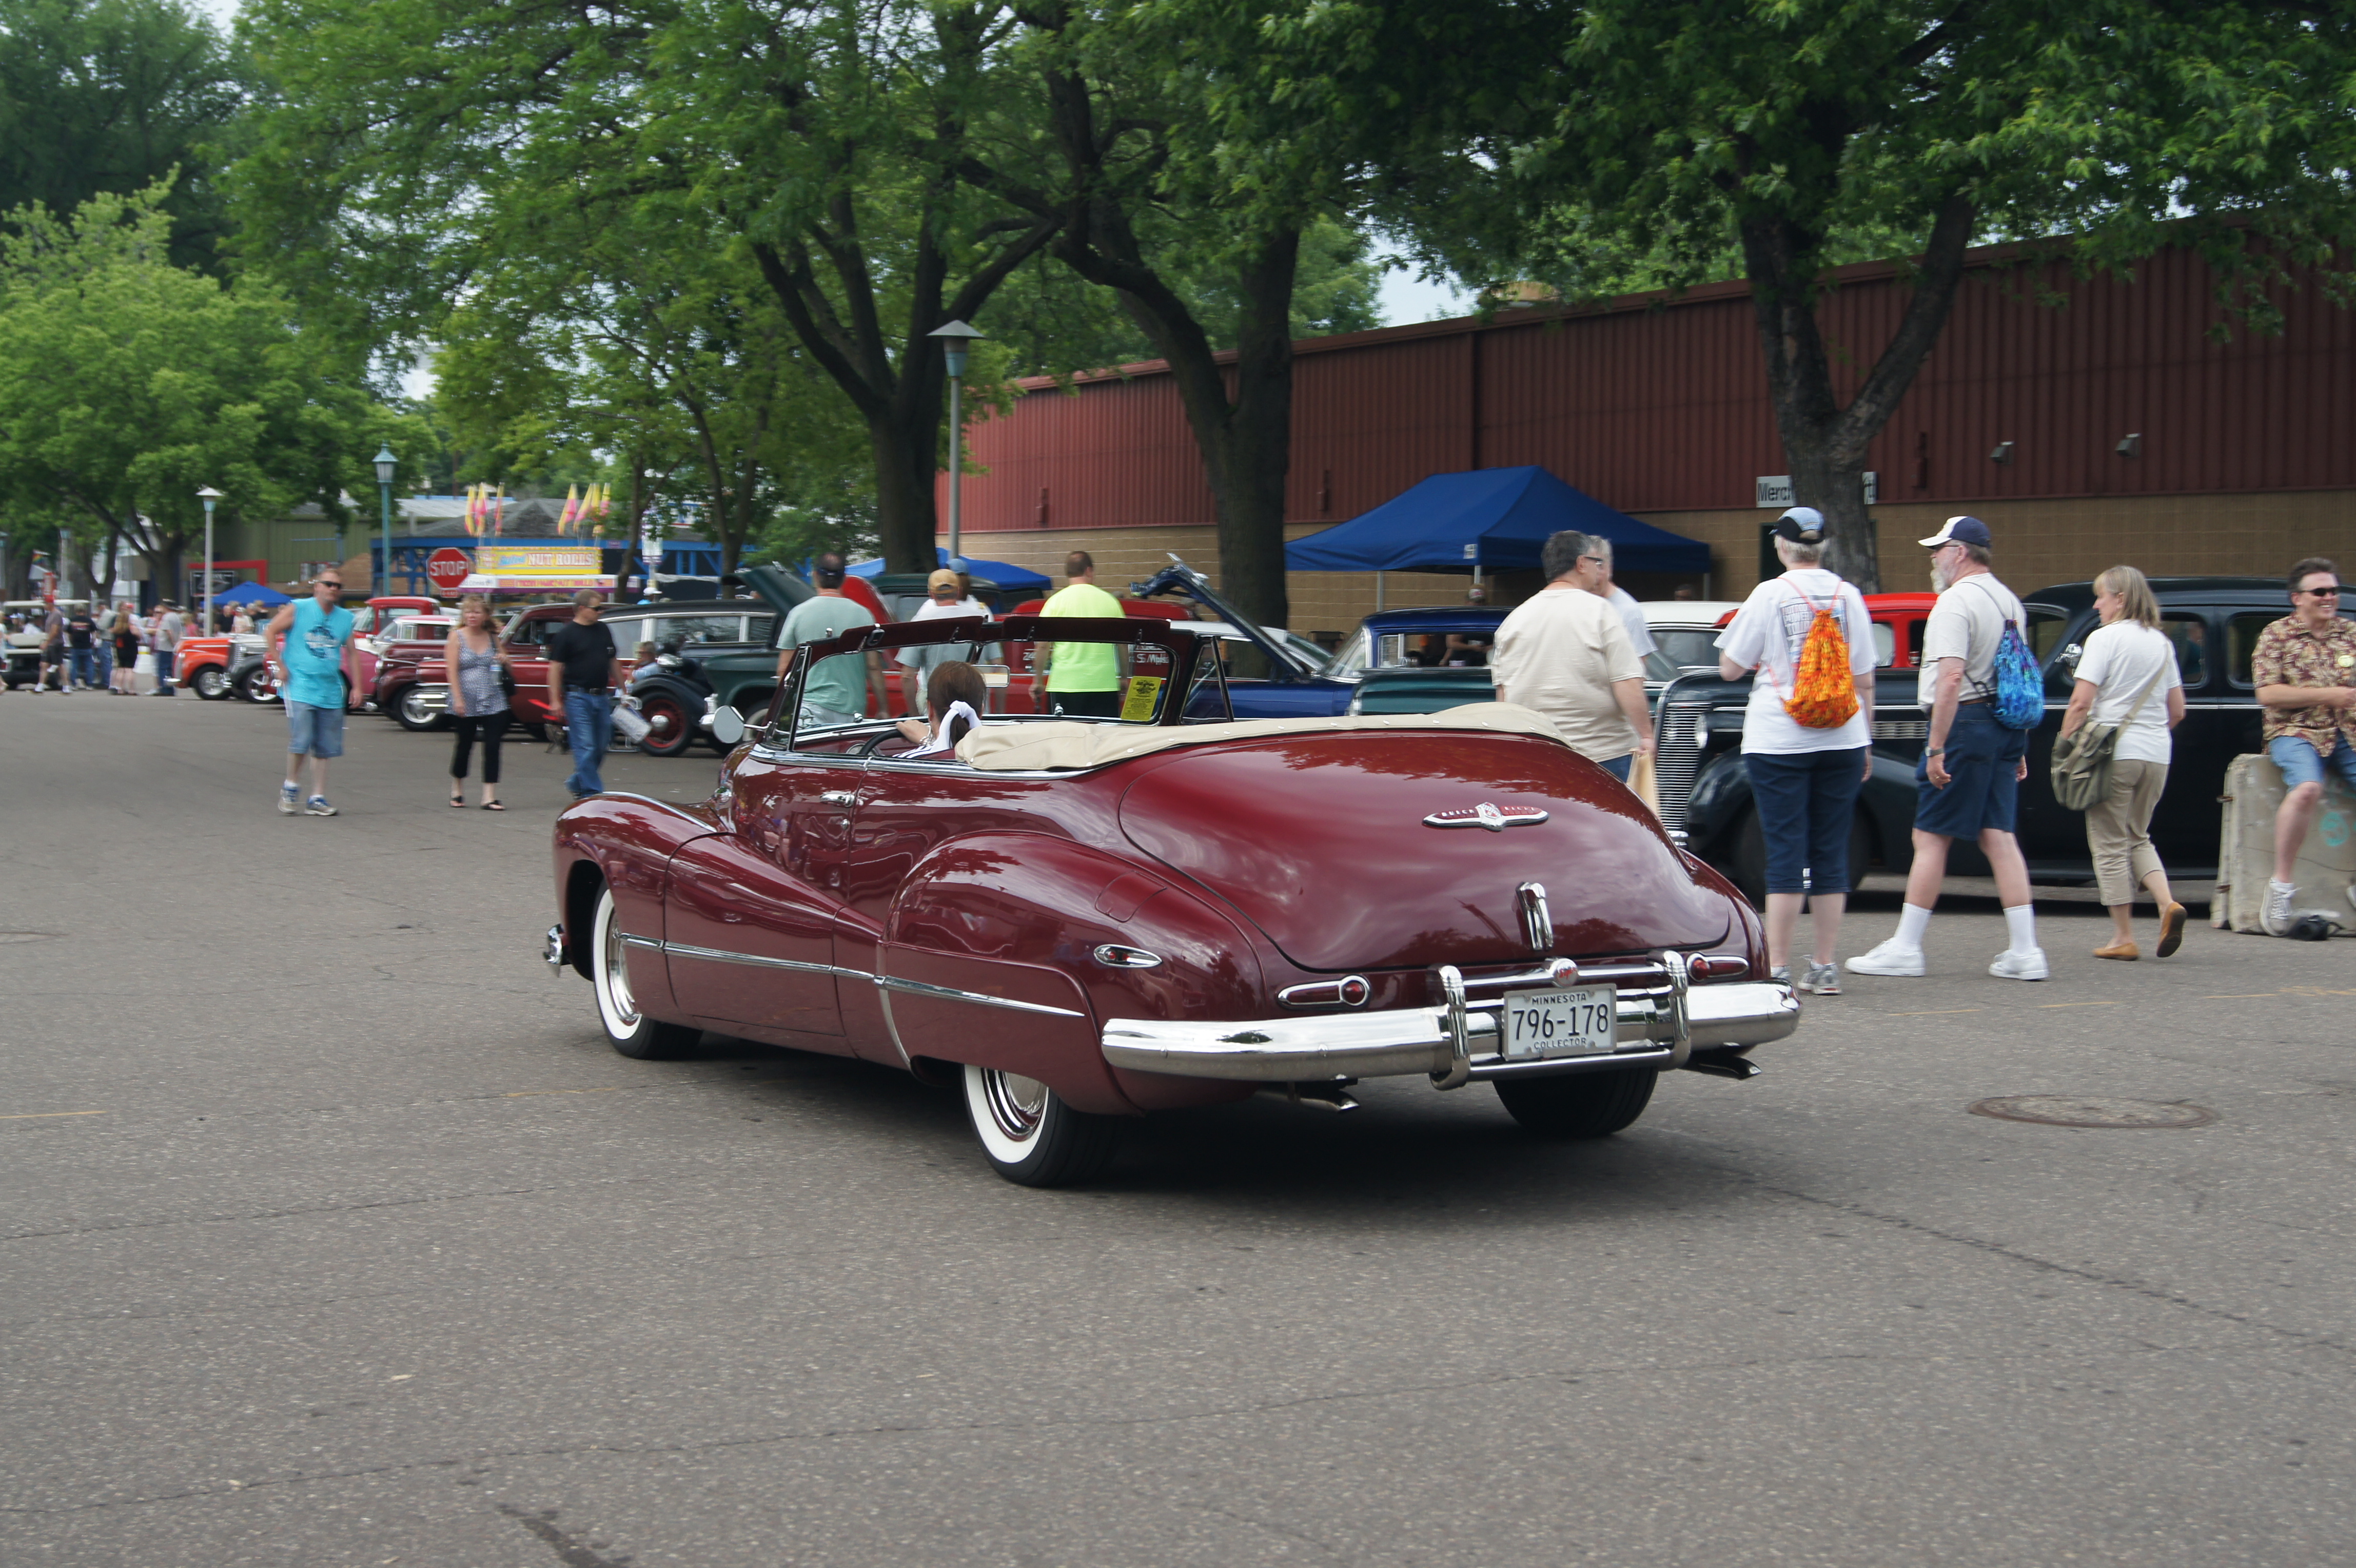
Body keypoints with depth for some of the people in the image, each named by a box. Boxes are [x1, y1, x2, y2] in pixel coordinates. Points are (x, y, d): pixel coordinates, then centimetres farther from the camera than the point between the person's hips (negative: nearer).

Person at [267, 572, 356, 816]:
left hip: (331, 690, 4)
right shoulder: (298, 610, -2)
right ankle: (290, 787, 10)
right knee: (300, 742, -12)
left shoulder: (345, 618, 10)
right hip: (300, 685, -4)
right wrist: (280, 666, -6)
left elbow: (352, 652, 15)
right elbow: (271, 632, -1)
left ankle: (317, 799, 10)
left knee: (324, 749, 5)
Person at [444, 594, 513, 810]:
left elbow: (508, 669, 18)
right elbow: (452, 670, -8)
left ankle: (490, 797, -4)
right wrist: (458, 699, -17)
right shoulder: (456, 637, -1)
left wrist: (504, 661, -6)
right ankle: (457, 791, 30)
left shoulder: (493, 637, 9)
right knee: (465, 746, 9)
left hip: (494, 702, 2)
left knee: (493, 747, -5)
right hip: (466, 704, -2)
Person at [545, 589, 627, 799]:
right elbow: (555, 667, -8)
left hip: (602, 696, 6)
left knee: (601, 747, 9)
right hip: (578, 697, -6)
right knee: (585, 748, -7)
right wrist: (555, 701, -13)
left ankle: (577, 782, 28)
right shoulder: (566, 634, -6)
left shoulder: (603, 630, 13)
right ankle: (592, 793, -4)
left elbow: (613, 662, 22)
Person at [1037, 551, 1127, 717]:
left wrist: (1038, 681, 7)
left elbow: (1043, 645, -3)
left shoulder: (1056, 601, 0)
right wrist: (1123, 679, 24)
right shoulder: (1109, 601, 5)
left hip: (1065, 684, -1)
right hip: (1105, 684, 1)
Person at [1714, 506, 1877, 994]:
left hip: (1778, 740, -3)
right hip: (1842, 738, 3)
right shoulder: (1848, 597, 4)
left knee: (1785, 853, -2)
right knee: (1831, 853, 8)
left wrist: (1733, 634, 17)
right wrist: (1865, 743, 16)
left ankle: (1777, 968, -4)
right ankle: (1826, 967, 10)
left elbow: (1730, 668, -2)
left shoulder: (1769, 595, -5)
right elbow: (1865, 681, 7)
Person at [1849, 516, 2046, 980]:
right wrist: (2018, 747, 25)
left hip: (1964, 721, -8)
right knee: (1998, 836, 7)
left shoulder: (1956, 601, -13)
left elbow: (1951, 678, -22)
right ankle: (2024, 951, 3)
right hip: (2005, 728, 9)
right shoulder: (2008, 601, 16)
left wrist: (1937, 748, -21)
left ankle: (1905, 948, 1)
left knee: (1931, 837, -3)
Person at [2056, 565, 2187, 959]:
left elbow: (2081, 703, -15)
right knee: (2138, 838, 20)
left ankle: (2124, 938, 4)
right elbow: (2177, 711, 15)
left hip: (2114, 753, -6)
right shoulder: (2161, 642, 13)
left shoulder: (2106, 638, -8)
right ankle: (2168, 905, -4)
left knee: (2111, 845, 3)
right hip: (2156, 754, 6)